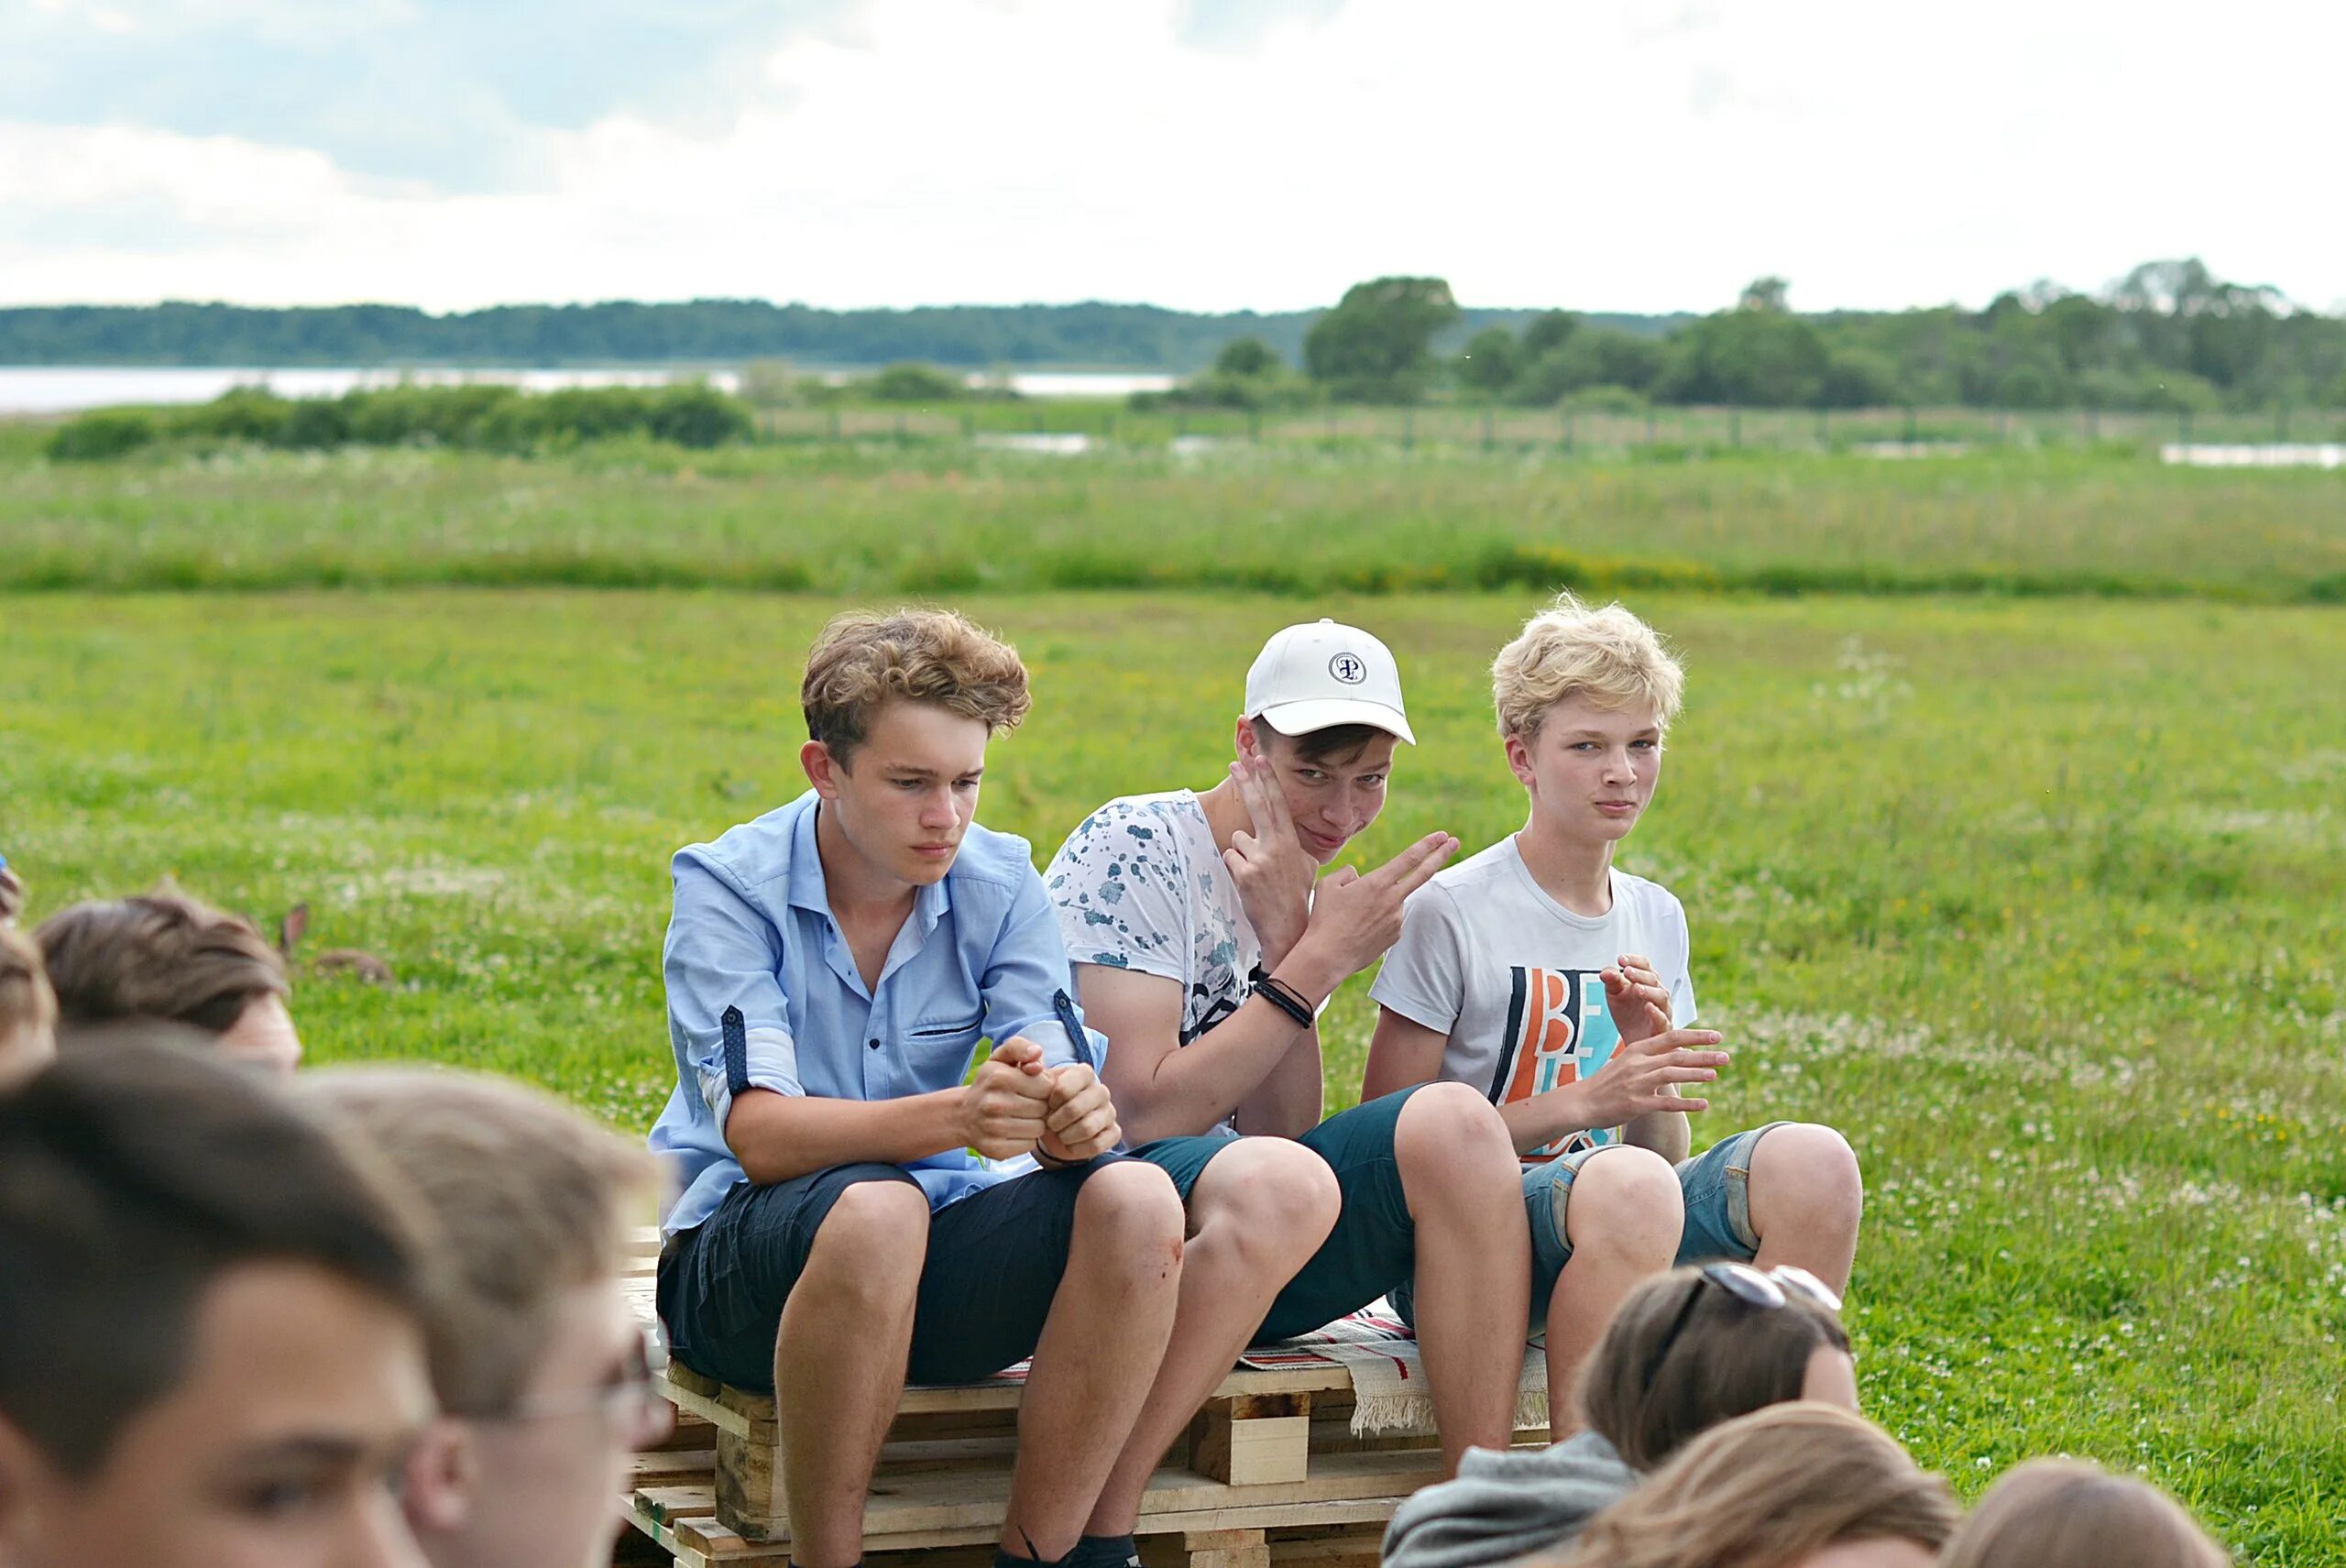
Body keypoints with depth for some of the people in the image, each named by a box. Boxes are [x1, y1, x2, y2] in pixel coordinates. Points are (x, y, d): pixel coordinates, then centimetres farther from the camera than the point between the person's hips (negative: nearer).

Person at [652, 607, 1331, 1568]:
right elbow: (760, 1135, -23)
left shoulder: (997, 885, 2)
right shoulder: (728, 888, -10)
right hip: (744, 1257, -4)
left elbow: (1064, 1106, -8)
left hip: (933, 1271, 4)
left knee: (1134, 1198, -24)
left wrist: (1076, 1115, -34)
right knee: (878, 1210, -37)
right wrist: (959, 1115, -39)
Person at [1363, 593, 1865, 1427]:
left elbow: (1665, 1155, 16)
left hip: (1621, 1226, 6)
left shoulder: (1656, 918, 14)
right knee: (1628, 1188, -38)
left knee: (1814, 1161, -22)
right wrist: (1584, 1102, -17)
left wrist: (1651, 1063, -7)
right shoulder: (1451, 913, -5)